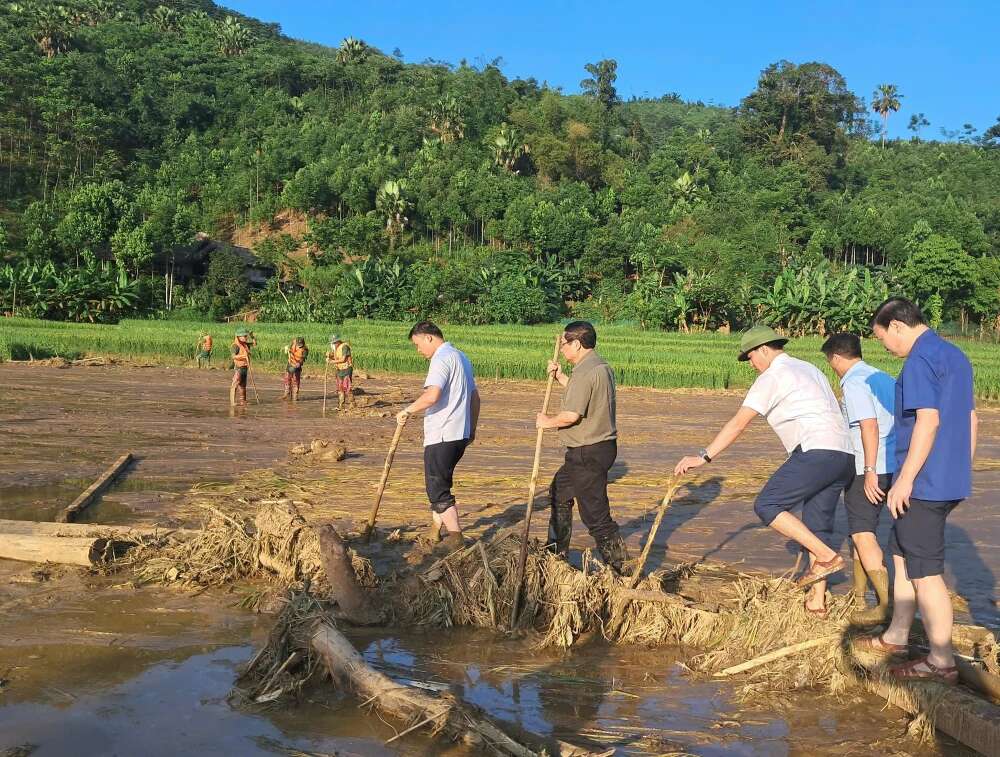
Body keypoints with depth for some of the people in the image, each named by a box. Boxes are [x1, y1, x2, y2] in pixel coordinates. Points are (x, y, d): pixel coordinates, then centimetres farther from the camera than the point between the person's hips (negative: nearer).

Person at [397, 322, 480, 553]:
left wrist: (407, 410, -14)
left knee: (438, 487, -2)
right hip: (460, 434, 10)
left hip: (442, 436, -10)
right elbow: (475, 397, 23)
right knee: (439, 482, 18)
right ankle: (434, 533, 25)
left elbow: (432, 396, -28)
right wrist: (472, 429, 28)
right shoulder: (461, 357, 18)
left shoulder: (442, 359, -13)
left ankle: (455, 536, 0)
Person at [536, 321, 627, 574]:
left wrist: (547, 421, -8)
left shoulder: (585, 371, -21)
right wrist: (560, 377, 21)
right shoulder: (600, 365, 12)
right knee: (559, 492, 25)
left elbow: (572, 415, -26)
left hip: (588, 453, -11)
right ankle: (556, 553, 38)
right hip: (599, 447, 11)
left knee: (595, 512, -5)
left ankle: (619, 568, 2)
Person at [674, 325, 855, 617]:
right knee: (816, 526, 13)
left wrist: (703, 457, -12)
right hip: (845, 455, 10)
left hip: (817, 451, -10)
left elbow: (738, 423, -10)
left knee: (767, 505, -7)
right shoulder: (809, 368, 25)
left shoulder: (772, 376, -3)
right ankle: (817, 601, 14)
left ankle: (826, 556, -9)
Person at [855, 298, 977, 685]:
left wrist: (905, 479, -21)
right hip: (951, 481, 10)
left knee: (925, 571, -1)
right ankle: (896, 637, 31)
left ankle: (942, 662, 7)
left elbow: (928, 420, -24)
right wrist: (962, 471, 23)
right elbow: (970, 418, 18)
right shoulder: (956, 356, 14)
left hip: (924, 483, -10)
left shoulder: (920, 359, -16)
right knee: (902, 554, 20)